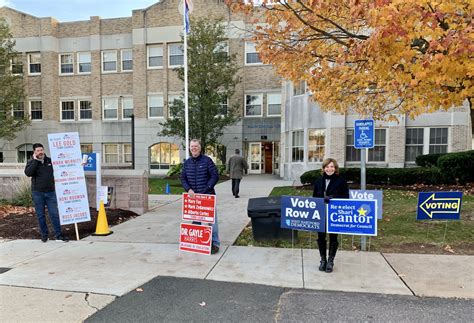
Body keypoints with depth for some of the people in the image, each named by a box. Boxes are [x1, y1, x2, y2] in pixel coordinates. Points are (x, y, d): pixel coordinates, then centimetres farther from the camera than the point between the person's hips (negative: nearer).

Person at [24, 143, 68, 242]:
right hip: (37, 193, -1)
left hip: (50, 192, 1)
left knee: (54, 214, -1)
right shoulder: (31, 162, 1)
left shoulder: (50, 160, 6)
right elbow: (28, 173, -18)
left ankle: (58, 234, 4)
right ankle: (44, 234, 21)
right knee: (40, 215, 8)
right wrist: (35, 160, -16)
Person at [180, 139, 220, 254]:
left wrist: (205, 190, -14)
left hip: (207, 196, -4)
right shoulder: (187, 163, 9)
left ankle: (215, 243, 7)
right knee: (195, 220, 13)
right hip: (193, 196, 5)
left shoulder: (207, 160, -4)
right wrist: (189, 189, -7)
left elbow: (215, 176, -7)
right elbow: (183, 178, 11)